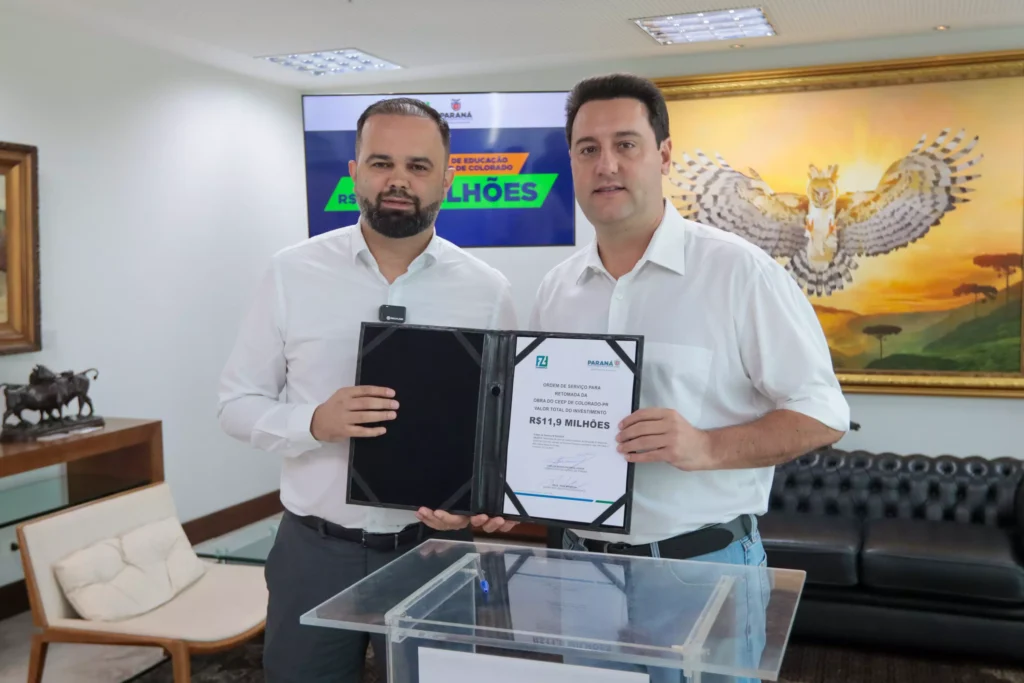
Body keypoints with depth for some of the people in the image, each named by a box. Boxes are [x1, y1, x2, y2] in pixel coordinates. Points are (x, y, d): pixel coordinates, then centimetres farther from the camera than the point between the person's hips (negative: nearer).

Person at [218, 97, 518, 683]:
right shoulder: (293, 273, -3)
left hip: (435, 551, 0)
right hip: (314, 550, 0)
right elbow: (239, 403, 0)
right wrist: (316, 422, -19)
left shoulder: (488, 291, -3)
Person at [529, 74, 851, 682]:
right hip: (583, 558, 5)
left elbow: (821, 413, -10)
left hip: (704, 563, -4)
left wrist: (705, 447, -25)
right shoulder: (556, 289, 7)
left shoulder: (738, 271, -10)